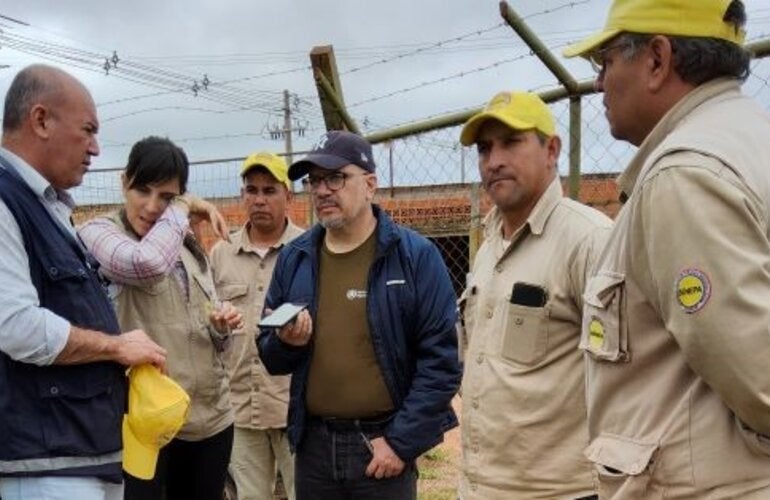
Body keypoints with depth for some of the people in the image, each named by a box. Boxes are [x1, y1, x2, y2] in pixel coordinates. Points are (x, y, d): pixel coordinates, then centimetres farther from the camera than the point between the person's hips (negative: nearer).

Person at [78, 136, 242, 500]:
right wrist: (183, 210, -12)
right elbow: (147, 262, -27)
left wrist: (222, 325, -3)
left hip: (210, 416, 6)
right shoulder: (97, 232, -5)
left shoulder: (190, 246, 12)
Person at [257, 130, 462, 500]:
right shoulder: (293, 259, 5)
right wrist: (285, 342, -11)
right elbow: (271, 357, 10)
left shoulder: (415, 255, -9)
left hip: (384, 444, -4)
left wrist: (401, 441, -13)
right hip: (313, 443, 4)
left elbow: (440, 358, -11)